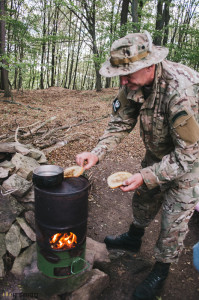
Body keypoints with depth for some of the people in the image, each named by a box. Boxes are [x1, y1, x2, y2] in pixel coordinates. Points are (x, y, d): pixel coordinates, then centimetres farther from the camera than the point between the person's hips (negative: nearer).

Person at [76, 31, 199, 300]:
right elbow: (121, 123, -7)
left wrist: (146, 177, -33)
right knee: (143, 198, 20)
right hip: (158, 152, 7)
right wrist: (97, 153, -21)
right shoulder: (134, 84, -15)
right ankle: (133, 238, 48)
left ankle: (161, 272, 28)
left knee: (174, 217, 3)